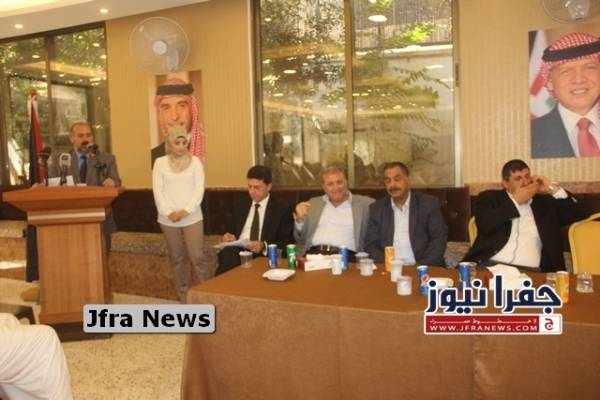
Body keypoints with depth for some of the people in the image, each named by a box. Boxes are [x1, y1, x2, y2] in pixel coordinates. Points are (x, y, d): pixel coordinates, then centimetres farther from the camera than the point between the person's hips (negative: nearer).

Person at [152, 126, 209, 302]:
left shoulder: (195, 161, 4)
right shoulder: (160, 162, 6)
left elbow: (199, 189, -2)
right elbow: (157, 190, 0)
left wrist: (186, 210, -13)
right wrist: (168, 212, -12)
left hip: (192, 218, -1)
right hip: (168, 220, 2)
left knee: (196, 257, -7)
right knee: (177, 259, 9)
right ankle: (184, 297, 19)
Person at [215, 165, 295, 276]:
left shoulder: (282, 209, 4)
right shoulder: (239, 204, 18)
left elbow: (287, 243, -1)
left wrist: (264, 246, -18)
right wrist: (229, 237, 0)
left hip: (263, 255, -4)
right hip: (237, 250, 4)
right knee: (227, 254, -33)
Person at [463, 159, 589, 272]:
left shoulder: (546, 202, 21)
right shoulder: (489, 198, 13)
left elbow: (580, 214, 13)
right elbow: (484, 225, -6)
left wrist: (553, 189, 8)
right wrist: (515, 201, 0)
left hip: (530, 271, 2)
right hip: (491, 265, -1)